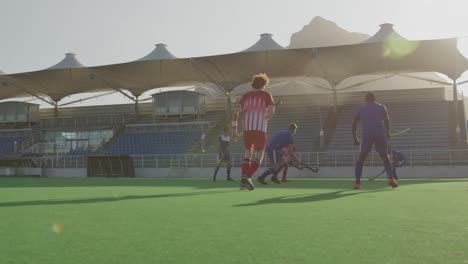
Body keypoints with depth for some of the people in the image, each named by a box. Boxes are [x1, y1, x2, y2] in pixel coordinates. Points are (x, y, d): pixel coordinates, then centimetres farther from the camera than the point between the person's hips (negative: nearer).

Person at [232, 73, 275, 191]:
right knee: (258, 158, 3)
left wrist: (234, 129, 6)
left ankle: (243, 180, 9)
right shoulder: (266, 95, 7)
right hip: (260, 129, -4)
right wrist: (264, 118, 10)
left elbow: (236, 112, 4)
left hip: (247, 129, 4)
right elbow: (271, 111, -11)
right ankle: (247, 177, -21)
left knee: (248, 154, 20)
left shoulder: (246, 95, 16)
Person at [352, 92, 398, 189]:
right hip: (380, 134, 0)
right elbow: (387, 119, -2)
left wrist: (355, 138, 16)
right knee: (385, 157, 12)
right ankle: (391, 179, -4)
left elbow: (354, 124, 13)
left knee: (361, 158, 8)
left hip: (366, 135, 0)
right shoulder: (381, 107, 15)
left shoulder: (361, 109, 18)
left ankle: (357, 183, -1)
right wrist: (388, 132, 4)